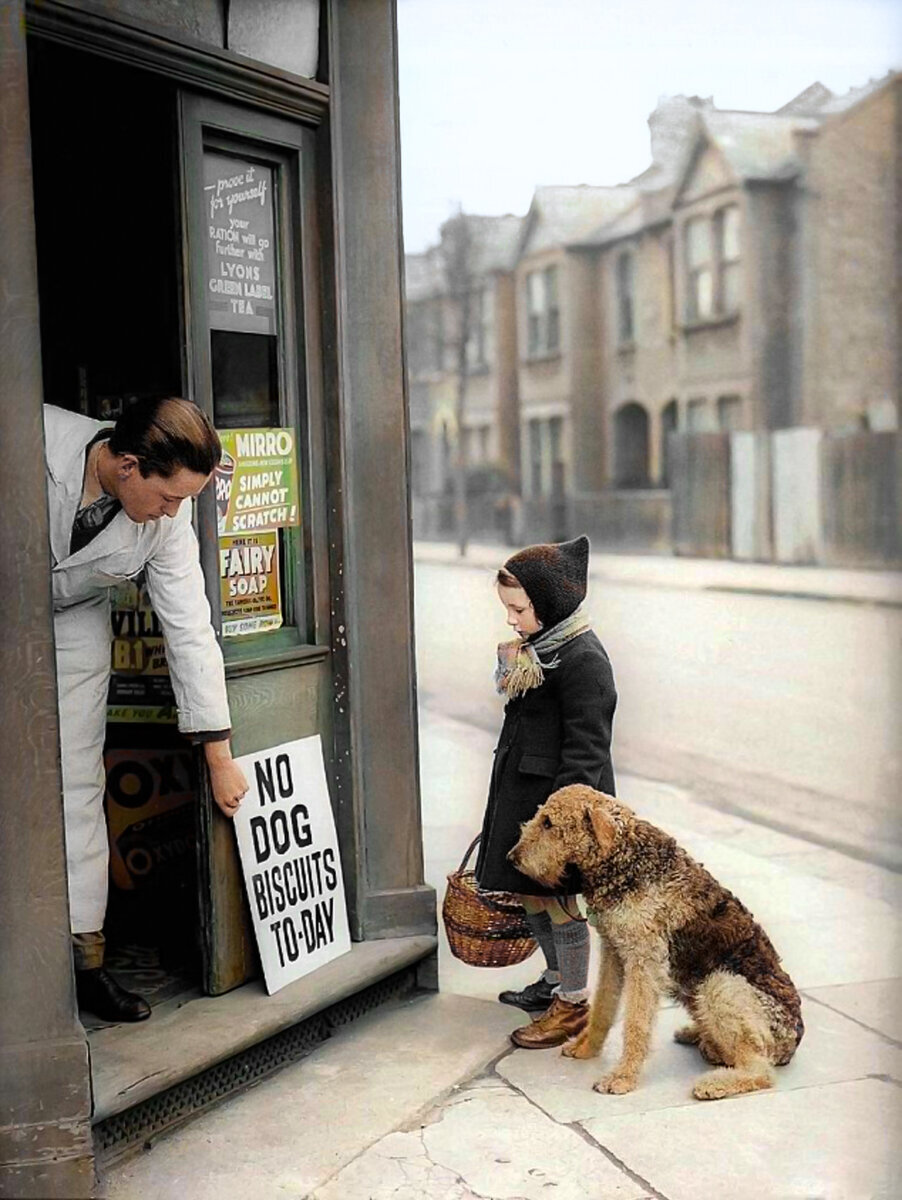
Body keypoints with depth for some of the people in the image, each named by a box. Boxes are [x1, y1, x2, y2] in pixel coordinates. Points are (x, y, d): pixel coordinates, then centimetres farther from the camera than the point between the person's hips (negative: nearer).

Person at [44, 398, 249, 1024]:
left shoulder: (169, 515, -21)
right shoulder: (33, 442, -32)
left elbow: (190, 629, -14)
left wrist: (220, 757, -11)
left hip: (72, 623, 2)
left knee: (77, 785, -4)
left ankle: (83, 954, 3)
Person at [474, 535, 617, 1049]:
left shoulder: (583, 659, -19)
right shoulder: (538, 649, 10)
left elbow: (586, 747, -21)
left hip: (560, 795, -9)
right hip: (524, 789, 9)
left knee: (558, 897, 0)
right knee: (529, 891, 18)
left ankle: (574, 1005, 14)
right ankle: (556, 981, 36)